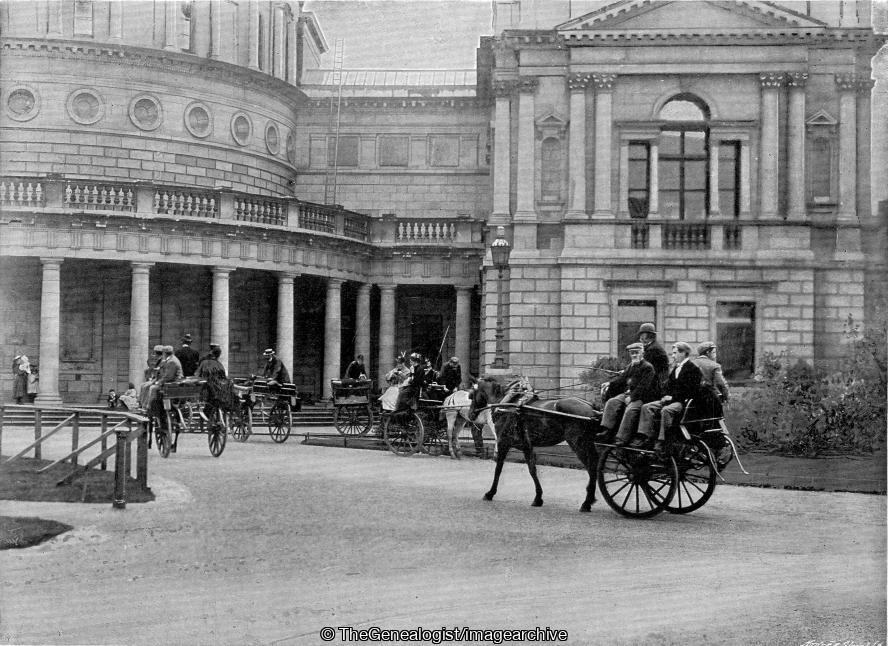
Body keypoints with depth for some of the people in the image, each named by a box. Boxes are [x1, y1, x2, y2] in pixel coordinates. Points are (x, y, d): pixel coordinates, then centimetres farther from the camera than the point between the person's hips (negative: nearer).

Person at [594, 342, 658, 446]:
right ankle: (606, 432, -21)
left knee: (630, 409, -32)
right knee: (611, 402, -13)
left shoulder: (648, 367, -6)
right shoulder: (630, 366, 20)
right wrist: (610, 383, -2)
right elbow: (621, 378, 17)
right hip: (627, 393, 8)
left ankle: (622, 438, -33)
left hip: (641, 397, -8)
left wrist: (631, 397, -22)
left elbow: (643, 386, -15)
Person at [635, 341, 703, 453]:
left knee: (666, 410, -36)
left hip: (683, 402, -9)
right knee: (647, 407, -10)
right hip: (671, 399, 9)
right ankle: (643, 437, -17)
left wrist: (672, 397, -17)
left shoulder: (693, 368, -7)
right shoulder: (675, 368, 21)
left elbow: (691, 390, -15)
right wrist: (665, 396, 2)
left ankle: (662, 441, -33)